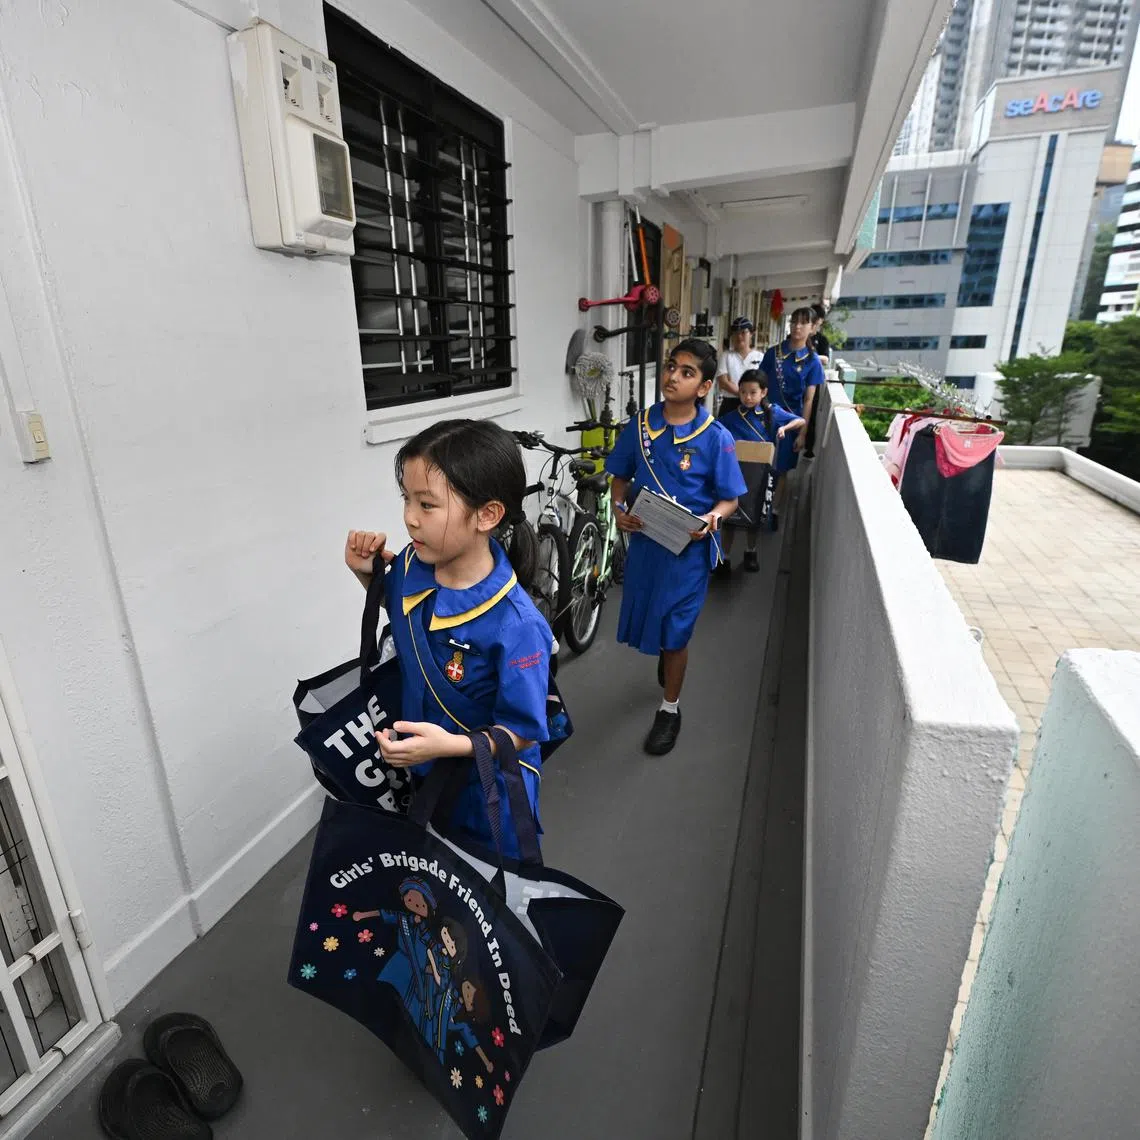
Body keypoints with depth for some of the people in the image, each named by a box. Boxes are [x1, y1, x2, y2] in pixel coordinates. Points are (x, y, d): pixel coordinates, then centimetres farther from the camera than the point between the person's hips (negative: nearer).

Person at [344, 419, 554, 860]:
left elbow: (523, 732, -25)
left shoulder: (515, 625, -35)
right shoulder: (412, 565, -16)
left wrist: (450, 744, -38)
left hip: (485, 786, -6)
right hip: (418, 769, 6)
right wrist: (368, 572, -9)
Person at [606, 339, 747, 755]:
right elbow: (620, 477, 7)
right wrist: (619, 508, -12)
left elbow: (729, 498, -6)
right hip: (643, 539, 4)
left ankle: (670, 708, 26)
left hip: (687, 546, -3)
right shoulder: (639, 425, -3)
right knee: (645, 617, 19)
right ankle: (667, 654, 54)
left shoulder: (716, 437, -12)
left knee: (675, 628, 5)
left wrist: (711, 518, -26)